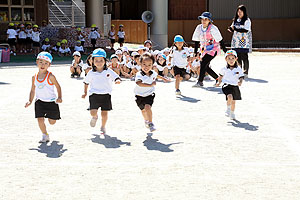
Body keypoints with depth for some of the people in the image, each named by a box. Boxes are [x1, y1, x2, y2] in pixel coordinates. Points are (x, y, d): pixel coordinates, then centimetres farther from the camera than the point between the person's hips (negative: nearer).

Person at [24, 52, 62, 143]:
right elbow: (33, 90, 10)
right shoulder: (34, 77, 0)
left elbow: (58, 86, -3)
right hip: (40, 101, 3)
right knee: (40, 119, -9)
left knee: (52, 122, 5)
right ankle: (45, 136, 11)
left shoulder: (50, 76, -12)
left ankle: (51, 116, 43)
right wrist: (30, 101, 1)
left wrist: (59, 97, -15)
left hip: (51, 101, -3)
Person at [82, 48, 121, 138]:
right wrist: (85, 92, 22)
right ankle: (95, 117, 25)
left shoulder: (109, 72, 0)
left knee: (104, 114, 2)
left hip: (106, 95, 0)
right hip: (94, 94, 0)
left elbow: (117, 78, 0)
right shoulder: (91, 73, 4)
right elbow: (86, 82, 20)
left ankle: (103, 128, 26)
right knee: (93, 112, -13)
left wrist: (118, 81, -23)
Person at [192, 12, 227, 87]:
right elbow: (196, 41, 9)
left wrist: (225, 51, -12)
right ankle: (218, 79, 25)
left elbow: (220, 40, -13)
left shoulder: (213, 28, -17)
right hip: (205, 50, 7)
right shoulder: (199, 28, 0)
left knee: (203, 63, -21)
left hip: (213, 50, -7)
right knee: (206, 67, 5)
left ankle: (200, 82, -15)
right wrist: (195, 52, 7)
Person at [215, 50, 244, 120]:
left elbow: (241, 77, -3)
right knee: (230, 97, -26)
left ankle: (232, 113, 32)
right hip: (227, 86, -2)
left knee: (233, 101, 11)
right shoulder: (224, 69, -3)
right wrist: (219, 82, 12)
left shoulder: (238, 69, -5)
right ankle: (228, 109, 0)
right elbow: (221, 75, 16)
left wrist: (240, 82, -22)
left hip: (235, 86, 2)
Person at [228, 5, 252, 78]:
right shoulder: (235, 20, 15)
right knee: (237, 57, 4)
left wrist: (235, 28, -21)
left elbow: (245, 30, -17)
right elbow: (233, 28, 23)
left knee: (244, 57, -6)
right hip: (236, 41, 6)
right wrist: (231, 29, -1)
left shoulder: (247, 20, -5)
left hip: (244, 42, -6)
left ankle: (245, 73, 1)